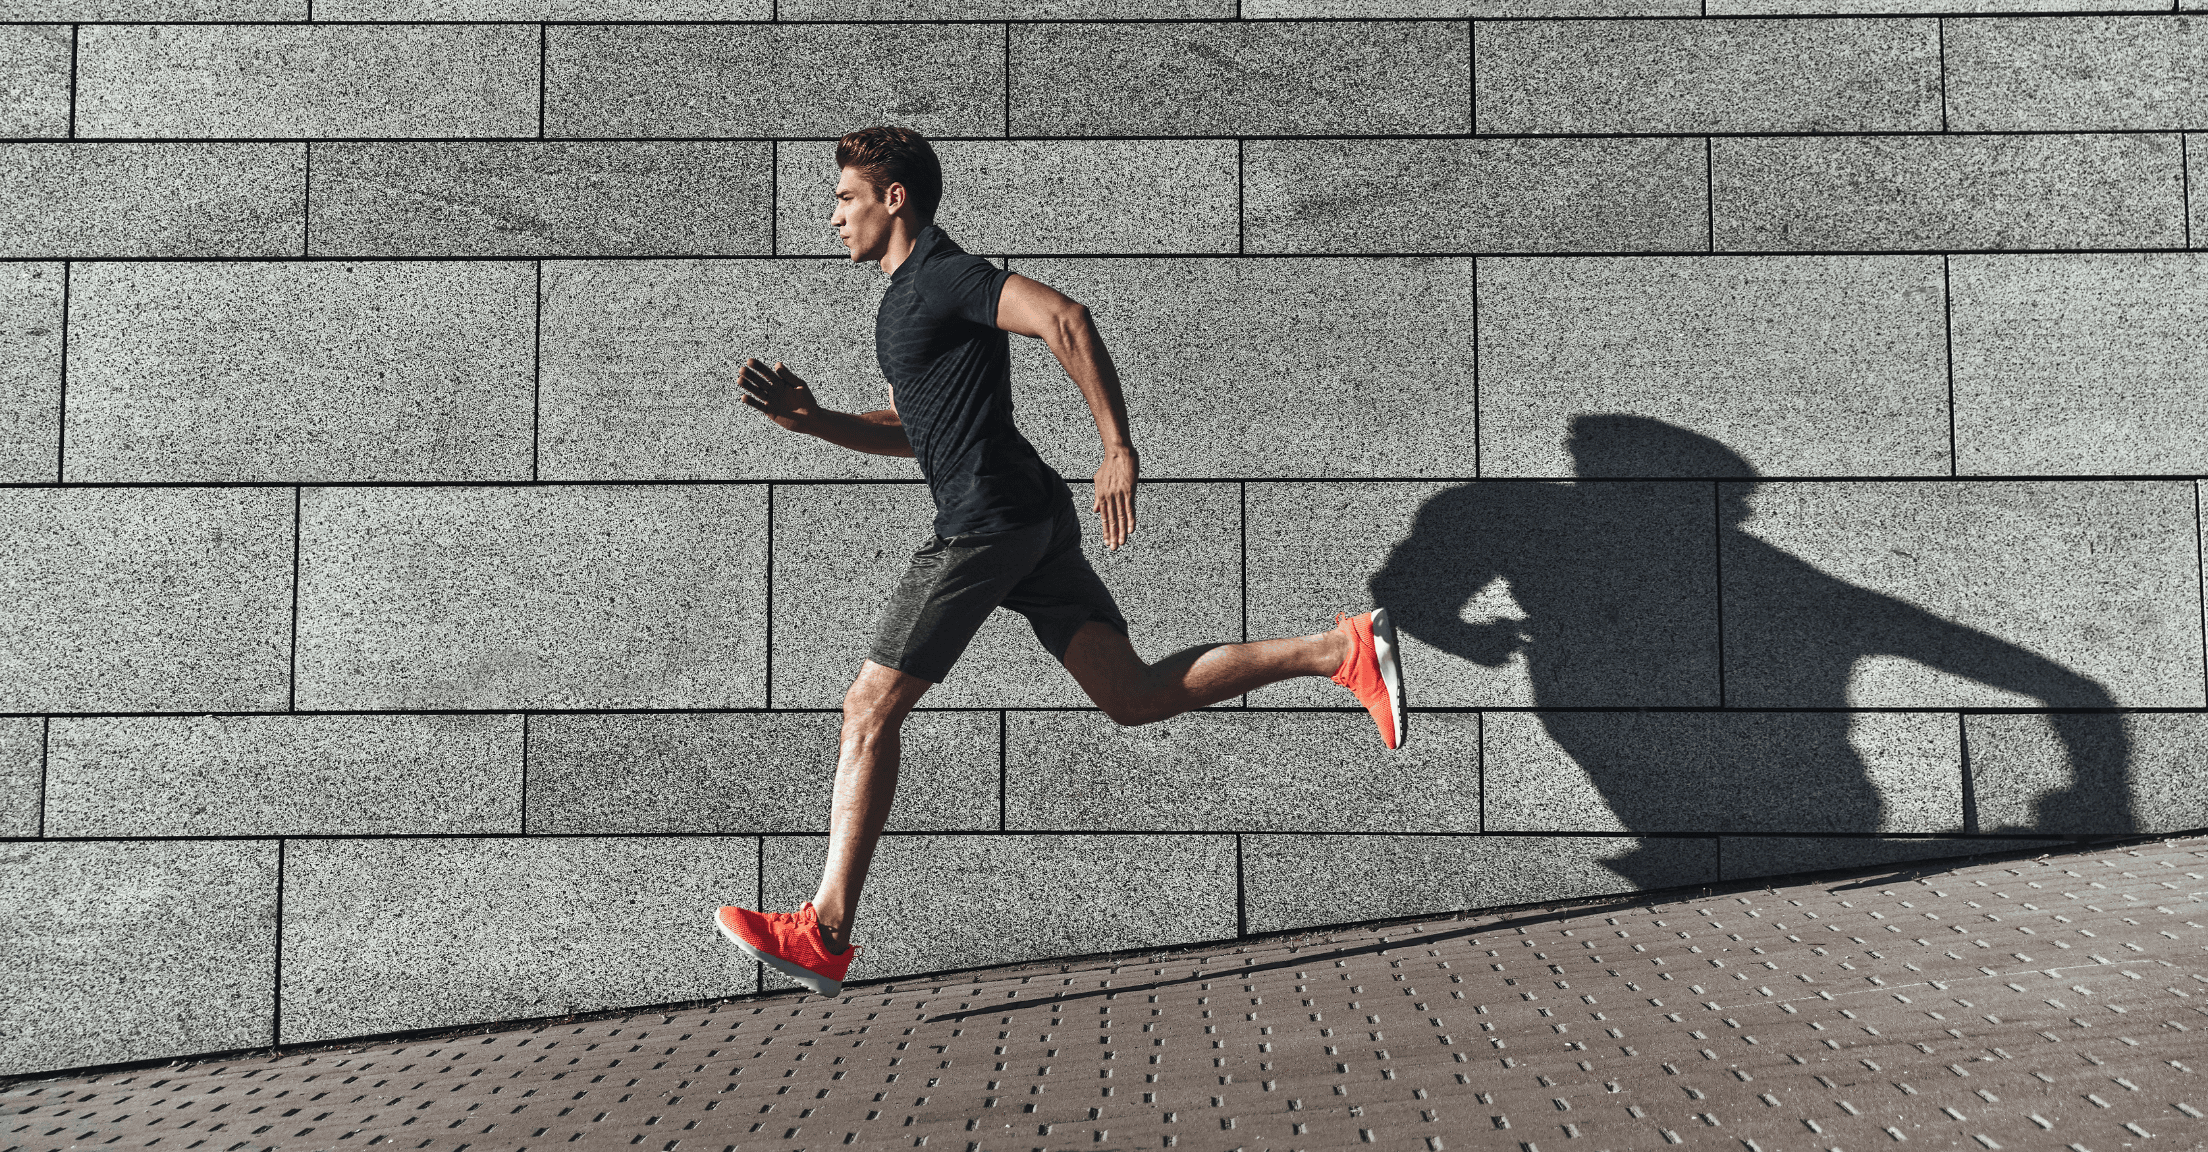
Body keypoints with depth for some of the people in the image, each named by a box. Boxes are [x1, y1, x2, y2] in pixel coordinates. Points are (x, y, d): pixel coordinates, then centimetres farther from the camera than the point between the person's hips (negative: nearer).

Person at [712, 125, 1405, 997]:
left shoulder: (943, 275, -8)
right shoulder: (907, 295, 23)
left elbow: (1064, 319, -22)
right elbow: (911, 432, 29)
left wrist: (1118, 450, -25)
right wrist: (813, 420, 16)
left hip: (985, 523, -10)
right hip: (1033, 522, 10)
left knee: (868, 712, -5)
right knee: (1135, 696, 5)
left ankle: (824, 933, -2)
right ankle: (1344, 651, 0)